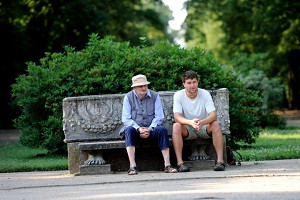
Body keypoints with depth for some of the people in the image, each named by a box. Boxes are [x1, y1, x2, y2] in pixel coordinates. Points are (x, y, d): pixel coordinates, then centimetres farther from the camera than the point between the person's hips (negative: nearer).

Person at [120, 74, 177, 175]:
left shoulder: (155, 96, 4)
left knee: (162, 129, -30)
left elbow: (159, 117, 0)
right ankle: (132, 166, -43)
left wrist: (150, 129, -17)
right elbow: (126, 119, -4)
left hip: (151, 129, 1)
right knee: (129, 130, -34)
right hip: (135, 128, -1)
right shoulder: (128, 97, 1)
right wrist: (139, 129, -19)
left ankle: (167, 165, -34)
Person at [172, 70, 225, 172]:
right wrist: (191, 122, -43)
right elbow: (177, 117, -22)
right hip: (187, 130, 0)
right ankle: (180, 163, -33)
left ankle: (220, 161, -30)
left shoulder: (205, 94, -10)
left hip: (204, 128, 0)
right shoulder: (178, 95, -11)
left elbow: (213, 115, -21)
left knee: (215, 124, -30)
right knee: (176, 126, -31)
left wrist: (202, 122, -43)